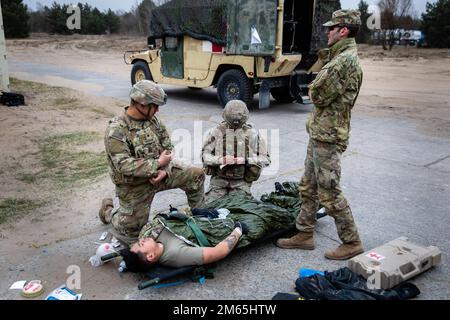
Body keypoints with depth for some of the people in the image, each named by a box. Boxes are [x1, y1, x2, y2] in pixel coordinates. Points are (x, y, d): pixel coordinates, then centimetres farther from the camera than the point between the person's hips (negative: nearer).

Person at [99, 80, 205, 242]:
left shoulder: (153, 119, -4)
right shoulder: (116, 130, -24)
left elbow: (167, 147, 1)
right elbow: (125, 166, -31)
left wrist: (164, 170, -17)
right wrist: (158, 163, -26)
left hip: (159, 172, 5)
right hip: (134, 186, -5)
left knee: (196, 175, -7)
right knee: (131, 232, 6)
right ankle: (108, 211, 35)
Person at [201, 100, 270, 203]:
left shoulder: (252, 133, -3)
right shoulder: (217, 131, -2)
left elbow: (265, 158, -2)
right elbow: (205, 155, -1)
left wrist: (245, 160, -18)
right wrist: (220, 160, -20)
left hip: (242, 181, -1)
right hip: (220, 178, 1)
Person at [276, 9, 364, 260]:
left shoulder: (345, 60, -18)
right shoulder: (341, 57, 16)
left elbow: (318, 95, -19)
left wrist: (316, 92, 0)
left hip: (328, 137, -10)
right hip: (319, 134, 10)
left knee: (329, 193, -2)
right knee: (309, 188, 15)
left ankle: (352, 242, 12)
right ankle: (305, 235, 26)